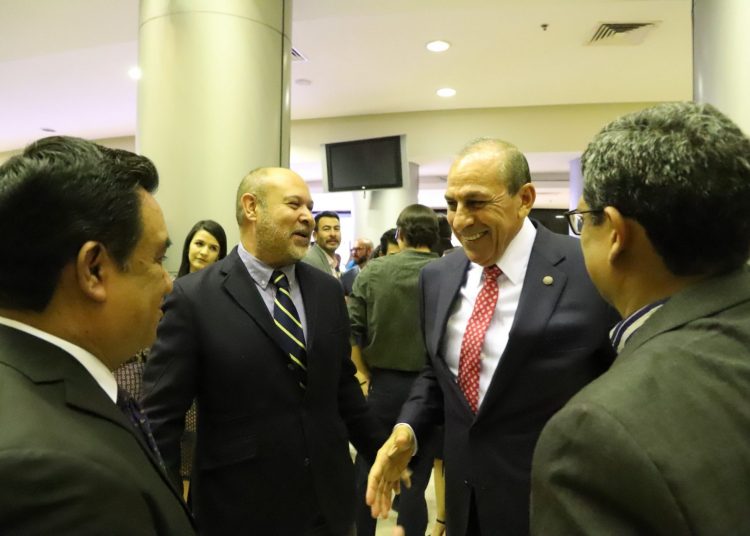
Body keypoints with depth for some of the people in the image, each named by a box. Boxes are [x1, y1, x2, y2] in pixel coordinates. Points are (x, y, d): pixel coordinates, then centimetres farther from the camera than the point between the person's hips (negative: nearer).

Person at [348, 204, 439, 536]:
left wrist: (365, 373, 5)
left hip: (382, 383, 2)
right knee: (415, 480, 11)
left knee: (367, 473, 19)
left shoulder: (373, 270, -4)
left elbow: (349, 328, -6)